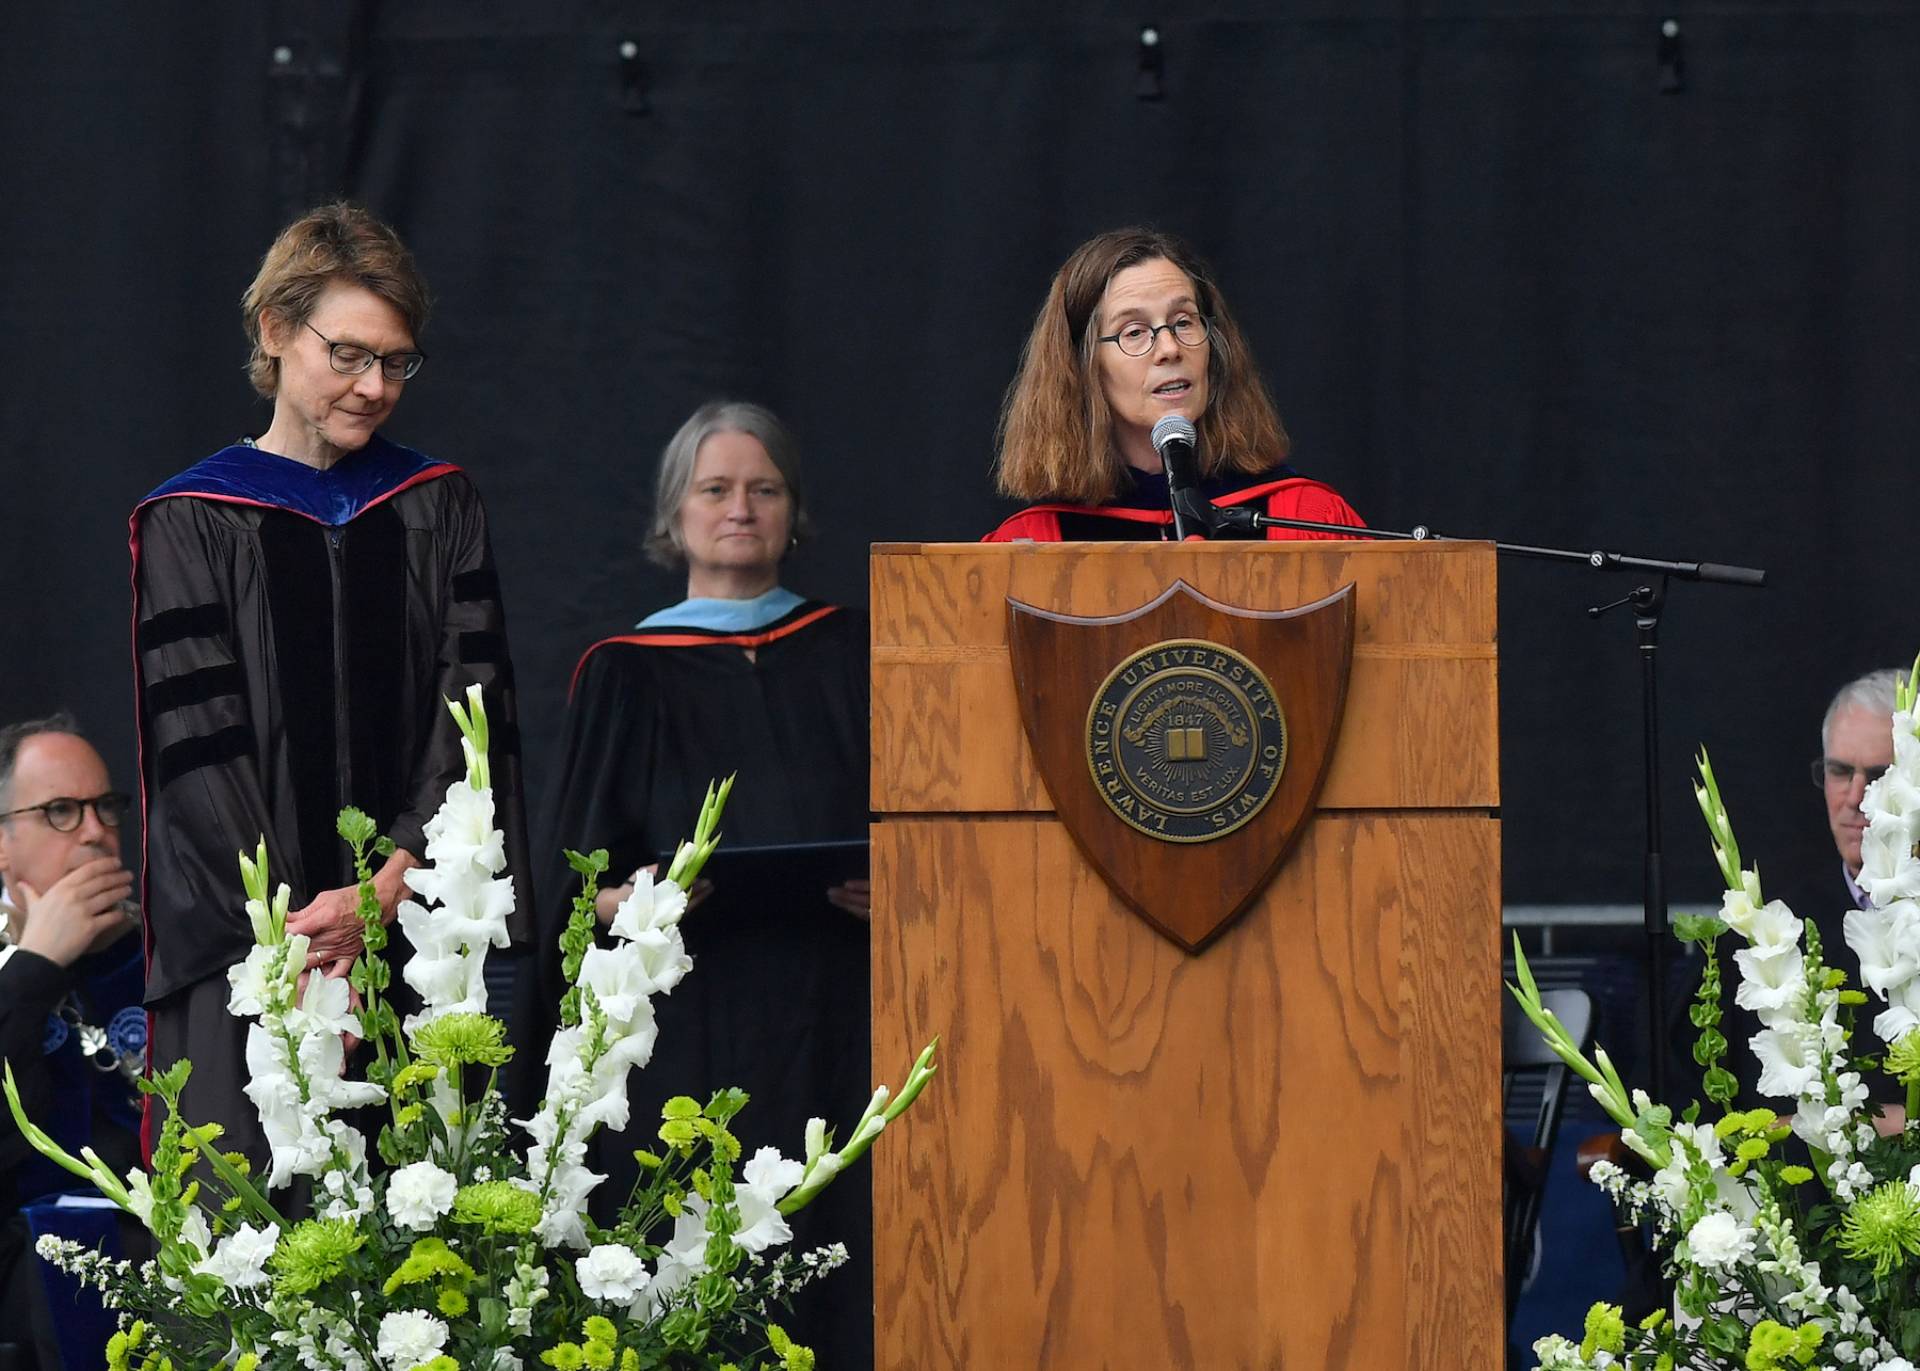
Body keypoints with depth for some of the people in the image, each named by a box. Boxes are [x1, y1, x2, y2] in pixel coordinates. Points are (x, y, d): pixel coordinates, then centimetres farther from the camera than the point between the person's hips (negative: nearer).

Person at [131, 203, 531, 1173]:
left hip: (419, 947, 2)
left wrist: (386, 890, -13)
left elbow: (473, 718, 3)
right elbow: (200, 751, -4)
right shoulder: (191, 526, 3)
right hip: (248, 962, -2)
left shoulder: (438, 510, 12)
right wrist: (293, 936, -15)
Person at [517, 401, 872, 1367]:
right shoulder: (627, 675, 8)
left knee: (838, 1287, -5)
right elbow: (574, 887, 3)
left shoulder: (848, 659, 12)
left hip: (831, 1035, 1)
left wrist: (896, 891, -11)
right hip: (686, 1038, -1)